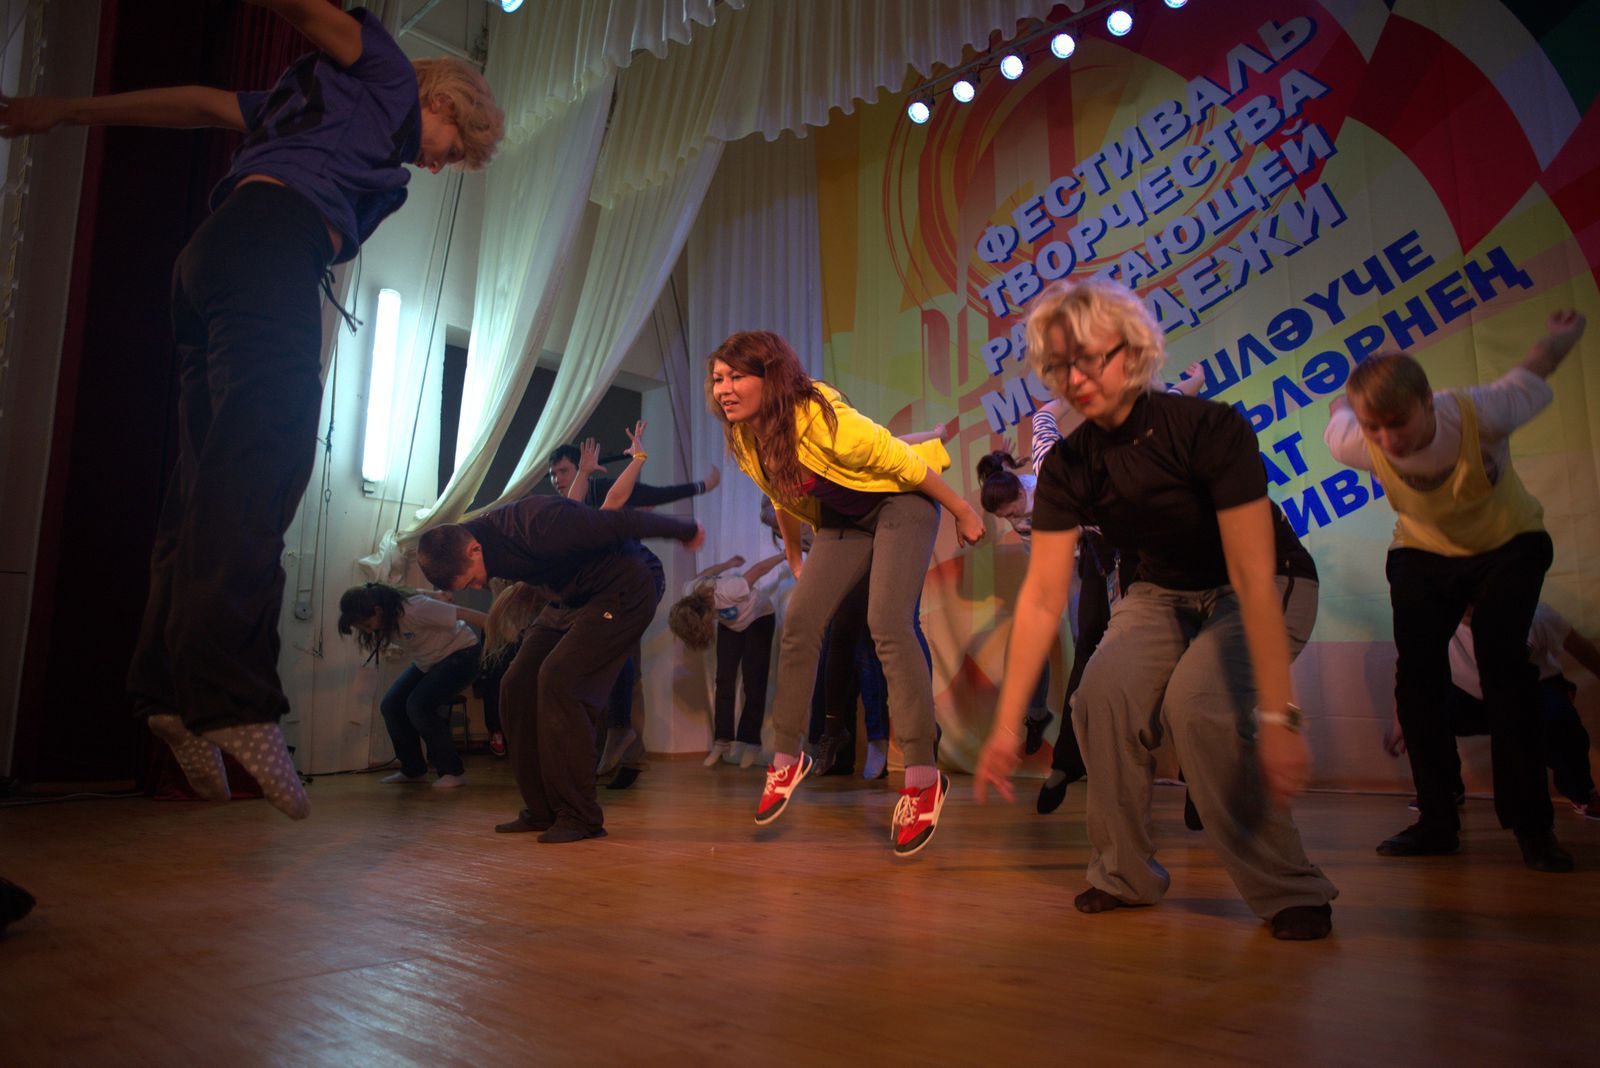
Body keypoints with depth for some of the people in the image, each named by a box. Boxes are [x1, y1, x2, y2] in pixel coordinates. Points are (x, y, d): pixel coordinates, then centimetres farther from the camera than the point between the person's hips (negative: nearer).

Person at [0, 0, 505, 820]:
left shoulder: (321, 103, 38)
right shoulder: (387, 75, 18)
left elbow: (197, 103, 33)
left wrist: (69, 111, 29)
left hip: (214, 257, 9)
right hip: (271, 240, -9)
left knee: (212, 483, -1)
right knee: (261, 464, -23)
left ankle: (171, 687, -6)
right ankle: (232, 697, -34)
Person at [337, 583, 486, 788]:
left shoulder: (415, 609, -33)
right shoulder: (384, 619, -9)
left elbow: (467, 615, -33)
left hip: (461, 653, -8)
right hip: (428, 662, 9)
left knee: (418, 705, -23)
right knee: (391, 706, -4)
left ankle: (454, 772, -12)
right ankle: (413, 770, 13)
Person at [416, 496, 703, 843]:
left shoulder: (538, 526, -33)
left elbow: (624, 523, -22)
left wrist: (686, 531, -10)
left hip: (621, 593, -9)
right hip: (568, 601, 9)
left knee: (557, 680, -22)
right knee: (517, 687, -2)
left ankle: (580, 817, -14)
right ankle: (542, 811, 7)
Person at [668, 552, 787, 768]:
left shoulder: (728, 591, -44)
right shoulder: (689, 592, -25)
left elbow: (759, 569, -31)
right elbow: (704, 574, -3)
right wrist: (729, 563, 12)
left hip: (759, 618, -4)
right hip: (729, 624, 5)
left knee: (754, 682, -11)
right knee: (724, 681, -8)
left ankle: (750, 742, -4)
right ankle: (722, 742, -5)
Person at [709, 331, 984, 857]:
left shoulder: (820, 419, -30)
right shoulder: (743, 441, -7)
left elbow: (905, 463, -21)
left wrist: (963, 512, -13)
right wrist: (795, 560, 19)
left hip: (900, 503, -7)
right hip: (841, 522, 7)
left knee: (888, 624, -22)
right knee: (800, 624, -4)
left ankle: (923, 778, -15)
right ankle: (787, 757, 13)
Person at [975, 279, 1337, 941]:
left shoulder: (1210, 429, -28)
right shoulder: (1068, 466, -15)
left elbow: (1253, 578, -34)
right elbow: (1042, 598, -16)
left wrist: (1278, 717, -39)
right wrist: (1007, 726, -20)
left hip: (1265, 596, -4)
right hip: (1163, 595, 4)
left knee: (1197, 702, -30)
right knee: (1104, 691, -24)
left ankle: (1289, 892, -10)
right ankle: (1125, 876, -2)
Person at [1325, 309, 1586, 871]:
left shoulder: (1481, 413, -33)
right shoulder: (1357, 442, -28)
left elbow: (1532, 377, -8)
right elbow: (1338, 412, -2)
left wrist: (1559, 338, 10)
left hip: (1509, 545, -2)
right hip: (1423, 553, 2)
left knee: (1502, 659, -19)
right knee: (1416, 672, -10)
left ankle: (1531, 823, -6)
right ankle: (1438, 821, 2)